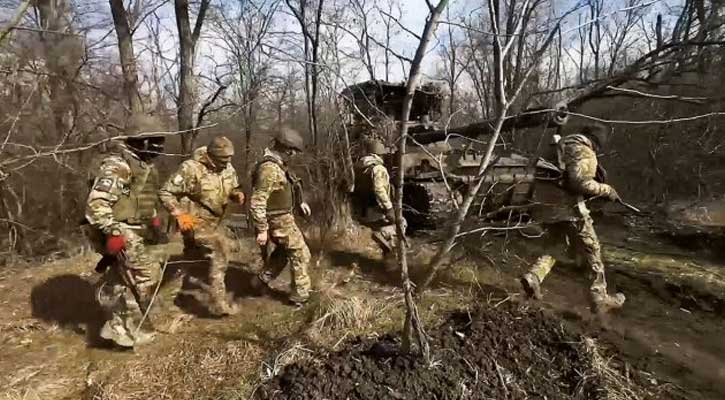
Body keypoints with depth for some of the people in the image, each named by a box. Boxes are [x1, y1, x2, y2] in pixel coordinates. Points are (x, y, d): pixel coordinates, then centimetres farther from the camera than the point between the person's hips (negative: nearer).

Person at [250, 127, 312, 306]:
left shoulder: (277, 164, 6)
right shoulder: (269, 168, -26)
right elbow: (257, 201, -28)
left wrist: (300, 202, 17)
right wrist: (262, 229, -26)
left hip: (283, 216, 10)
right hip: (279, 220, -10)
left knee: (284, 250, 28)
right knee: (300, 254, 2)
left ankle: (264, 278, 35)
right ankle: (300, 295, 13)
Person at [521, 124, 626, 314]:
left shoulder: (562, 144, 15)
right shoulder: (585, 152, -10)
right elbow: (582, 182, -23)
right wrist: (607, 190, -10)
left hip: (550, 205, 8)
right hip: (570, 209, -8)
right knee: (592, 252, 7)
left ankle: (533, 276, -1)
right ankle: (600, 298, 15)